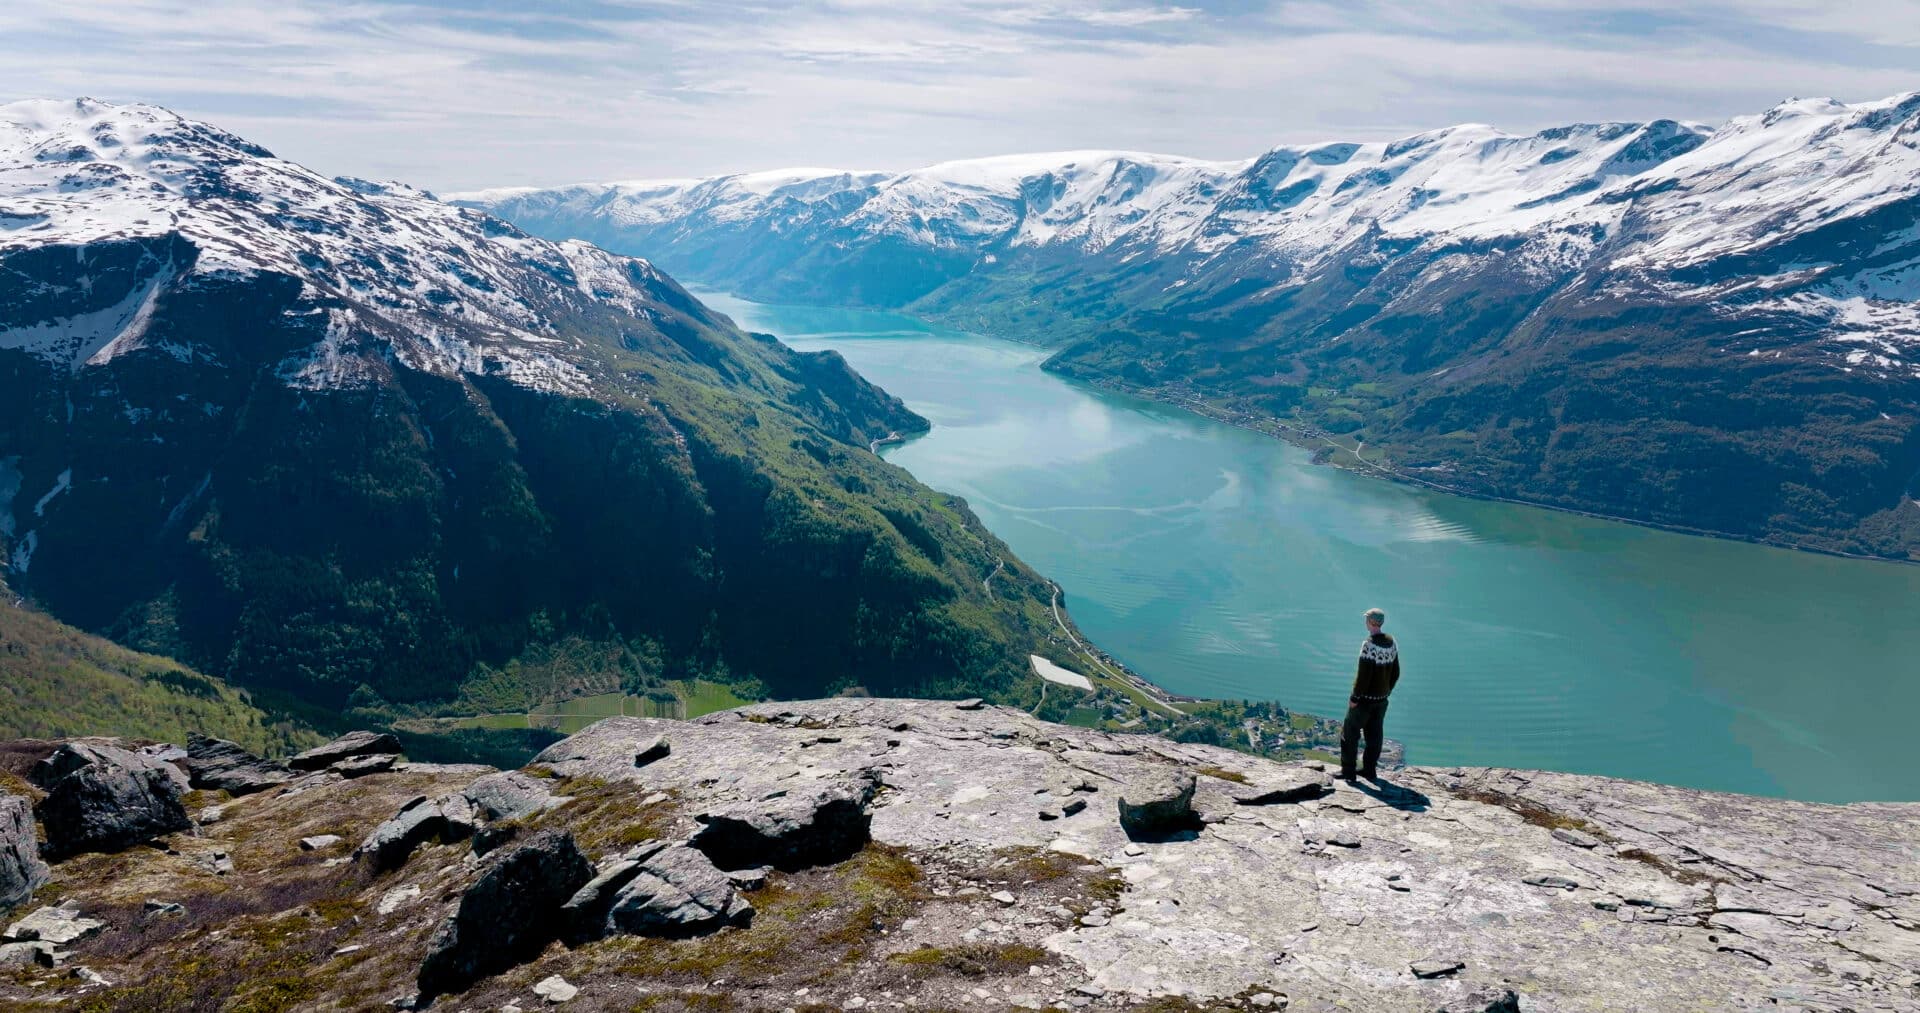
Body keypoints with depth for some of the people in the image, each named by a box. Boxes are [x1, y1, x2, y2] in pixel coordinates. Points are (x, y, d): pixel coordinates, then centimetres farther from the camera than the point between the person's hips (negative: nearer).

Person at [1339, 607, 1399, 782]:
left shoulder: (1369, 645, -22)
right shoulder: (1392, 643, 2)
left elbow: (1363, 675, -23)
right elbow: (1396, 673, 10)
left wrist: (1354, 697, -15)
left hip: (1365, 697, -7)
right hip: (1382, 698, 7)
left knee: (1350, 732, 3)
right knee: (1375, 734, 14)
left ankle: (1348, 771, 5)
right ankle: (1370, 770, 20)